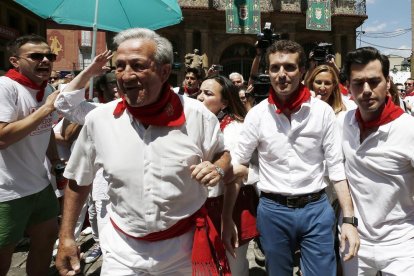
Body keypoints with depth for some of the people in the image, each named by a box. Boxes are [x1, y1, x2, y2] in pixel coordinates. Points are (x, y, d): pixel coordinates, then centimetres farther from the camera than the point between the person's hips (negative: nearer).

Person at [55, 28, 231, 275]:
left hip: (183, 245, 0)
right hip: (123, 248, 1)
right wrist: (66, 237, 5)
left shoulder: (196, 114, -14)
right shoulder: (98, 119, -9)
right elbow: (78, 181, 4)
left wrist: (217, 169, -19)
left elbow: (222, 154, 3)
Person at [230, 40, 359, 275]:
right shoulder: (257, 114, -6)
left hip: (316, 208, 0)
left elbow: (337, 167, -2)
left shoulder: (323, 111, -6)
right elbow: (238, 164, -1)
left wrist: (349, 219, -6)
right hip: (273, 210, 1)